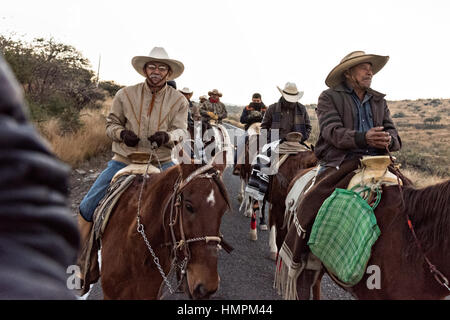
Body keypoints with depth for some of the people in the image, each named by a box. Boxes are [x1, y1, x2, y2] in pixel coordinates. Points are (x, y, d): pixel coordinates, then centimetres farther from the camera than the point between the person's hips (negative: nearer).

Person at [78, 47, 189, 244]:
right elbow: (111, 124, 10)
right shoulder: (125, 95, 2)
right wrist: (122, 133, -13)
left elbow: (180, 130, -4)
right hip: (124, 160, 1)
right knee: (88, 207, -2)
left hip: (161, 163, 0)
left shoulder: (179, 101, 2)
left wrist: (166, 137, -27)